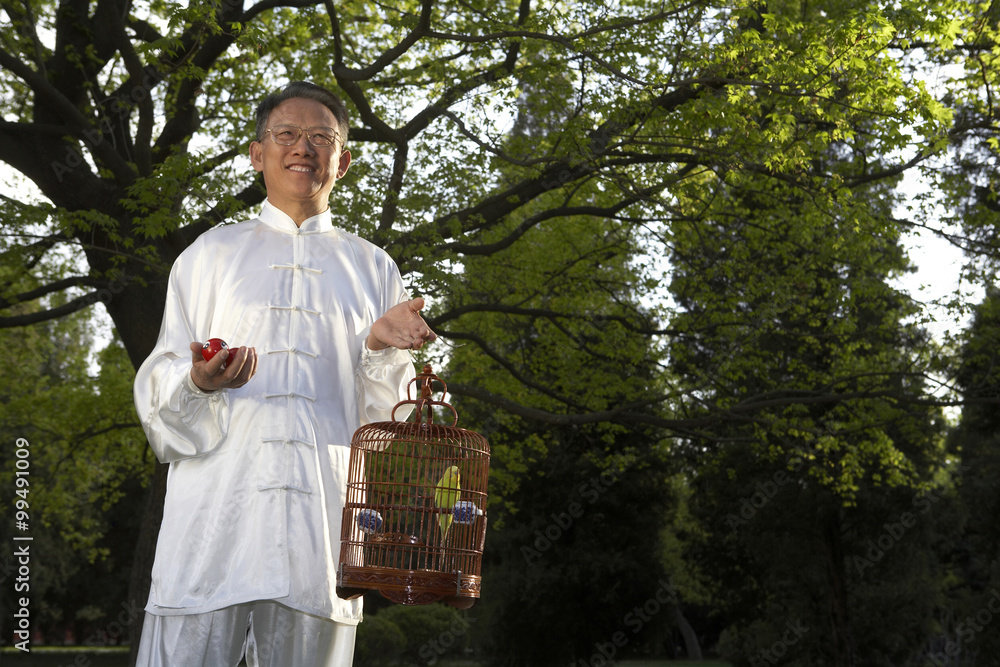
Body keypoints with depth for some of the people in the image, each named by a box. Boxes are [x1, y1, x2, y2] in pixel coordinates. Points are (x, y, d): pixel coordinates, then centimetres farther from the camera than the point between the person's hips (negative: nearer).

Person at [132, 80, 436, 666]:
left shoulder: (372, 268, 17)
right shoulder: (211, 254, 15)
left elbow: (386, 420, 13)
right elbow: (157, 394, 10)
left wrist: (382, 349, -7)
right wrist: (198, 383, -12)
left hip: (322, 516, 1)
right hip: (216, 503, 0)